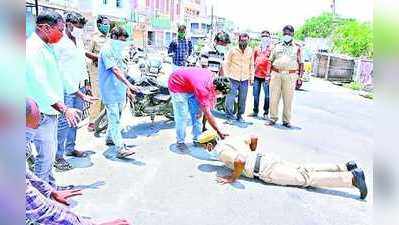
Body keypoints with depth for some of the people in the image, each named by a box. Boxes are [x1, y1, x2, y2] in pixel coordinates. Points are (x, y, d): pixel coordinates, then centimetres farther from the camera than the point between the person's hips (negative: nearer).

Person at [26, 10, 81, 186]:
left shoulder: (46, 47, 14)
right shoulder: (33, 48, -17)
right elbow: (40, 85, -26)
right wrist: (64, 109, -28)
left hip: (51, 111, 10)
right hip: (41, 114, -10)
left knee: (50, 152, 19)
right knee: (45, 156, -2)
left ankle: (51, 187, 34)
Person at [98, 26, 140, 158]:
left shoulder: (117, 50, 15)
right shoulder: (107, 50, -13)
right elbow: (115, 70, -25)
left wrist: (127, 89, 19)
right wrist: (129, 84, -34)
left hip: (119, 90, 9)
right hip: (110, 91, -9)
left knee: (116, 117, 17)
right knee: (114, 119, -8)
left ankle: (110, 139, 33)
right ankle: (120, 149, -9)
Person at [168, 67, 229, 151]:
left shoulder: (211, 76, -18)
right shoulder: (202, 88, -39)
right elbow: (208, 114, -35)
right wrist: (219, 132, -30)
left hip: (190, 87, 8)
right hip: (177, 86, -8)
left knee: (197, 114, 5)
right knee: (182, 116, -8)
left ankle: (197, 139, 17)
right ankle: (180, 142, 9)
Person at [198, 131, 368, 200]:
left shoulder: (220, 151, -10)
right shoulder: (229, 142, 17)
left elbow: (239, 162, -29)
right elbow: (254, 138, 22)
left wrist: (233, 178, -13)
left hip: (266, 171, -9)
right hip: (267, 158, 9)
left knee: (306, 178, -6)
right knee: (303, 169, 13)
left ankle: (352, 177, -6)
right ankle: (345, 168, 13)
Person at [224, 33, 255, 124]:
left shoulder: (250, 51, 8)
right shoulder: (233, 50, -2)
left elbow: (251, 65, 15)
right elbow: (226, 63, 2)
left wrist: (251, 77, 13)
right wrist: (227, 75, -2)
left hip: (245, 79, 3)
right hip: (233, 78, -3)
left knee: (242, 99, 9)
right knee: (230, 98, -7)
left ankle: (240, 115, 24)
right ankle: (229, 116, 2)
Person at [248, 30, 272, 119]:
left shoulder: (271, 50, 0)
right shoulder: (257, 50, 16)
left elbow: (272, 63, -7)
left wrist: (268, 75, -14)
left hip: (265, 76, -4)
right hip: (257, 75, 5)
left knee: (267, 95, -3)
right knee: (256, 95, 9)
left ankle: (266, 113, 8)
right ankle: (255, 111, 21)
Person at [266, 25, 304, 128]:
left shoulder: (297, 47, 10)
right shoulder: (277, 46, 15)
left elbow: (300, 63, 9)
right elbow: (271, 61, 15)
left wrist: (300, 77, 1)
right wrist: (269, 74, 8)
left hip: (290, 76, -1)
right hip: (276, 74, 1)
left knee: (288, 99, 0)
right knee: (273, 98, 0)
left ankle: (286, 120, 9)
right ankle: (273, 118, 11)